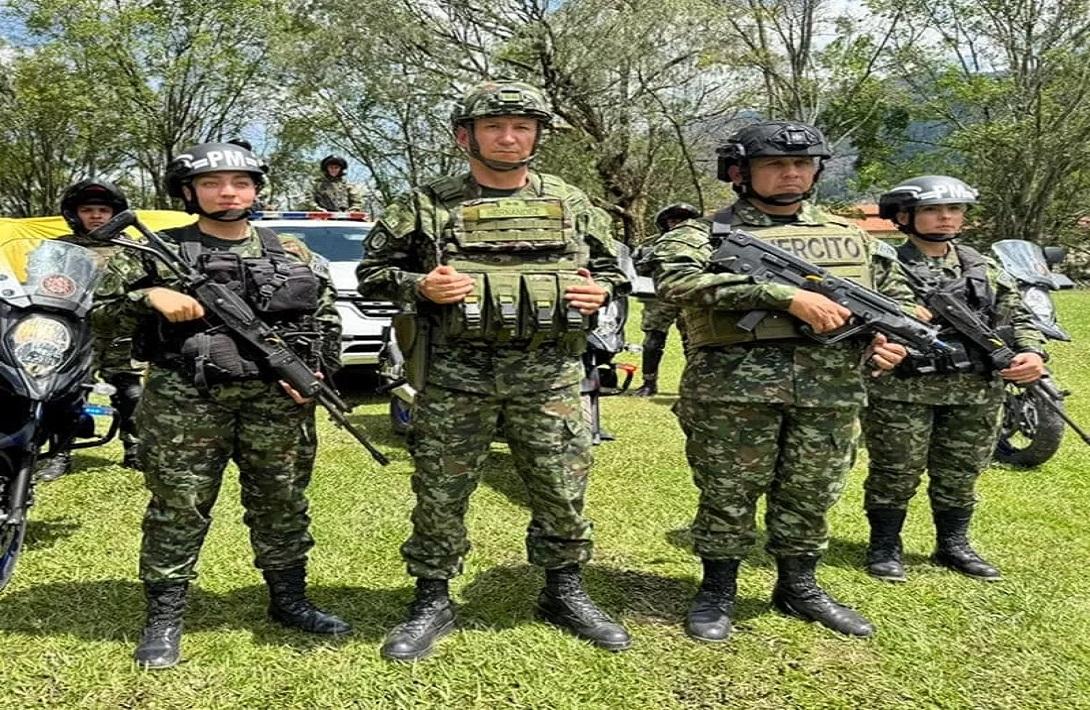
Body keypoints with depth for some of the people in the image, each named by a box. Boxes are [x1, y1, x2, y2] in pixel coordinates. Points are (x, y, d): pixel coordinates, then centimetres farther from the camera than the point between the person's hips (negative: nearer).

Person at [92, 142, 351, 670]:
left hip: (277, 400, 2)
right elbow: (99, 307, 5)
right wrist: (150, 297, -14)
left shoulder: (293, 254, 10)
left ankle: (288, 600, 26)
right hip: (184, 402, -2)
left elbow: (328, 319, 14)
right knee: (178, 509, 2)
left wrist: (315, 371, -1)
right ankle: (164, 617, 16)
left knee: (282, 504, 11)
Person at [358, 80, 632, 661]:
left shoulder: (572, 205, 10)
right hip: (455, 374, -1)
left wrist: (602, 291, -2)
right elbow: (371, 273, 7)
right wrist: (420, 286, -12)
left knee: (562, 490, 9)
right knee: (440, 493, 6)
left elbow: (612, 267, 20)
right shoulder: (426, 205, 3)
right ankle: (432, 602, 24)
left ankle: (564, 593, 30)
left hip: (550, 375, 2)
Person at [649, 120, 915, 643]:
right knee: (729, 496, 5)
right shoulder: (705, 234, 0)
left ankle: (799, 589, 32)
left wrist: (892, 336, 0)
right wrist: (788, 296, -24)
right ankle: (716, 594, 23)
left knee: (810, 496, 13)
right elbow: (676, 280, -21)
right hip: (734, 390, -4)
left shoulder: (852, 237, 16)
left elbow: (898, 296, 26)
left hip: (831, 393, 4)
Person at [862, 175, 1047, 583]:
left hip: (977, 395, 5)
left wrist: (1033, 353, -2)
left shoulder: (985, 270, 15)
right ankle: (884, 547, 19)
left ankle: (954, 546, 31)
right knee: (895, 474, 4)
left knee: (960, 475, 15)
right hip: (903, 392, -5)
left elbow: (1019, 318, 17)